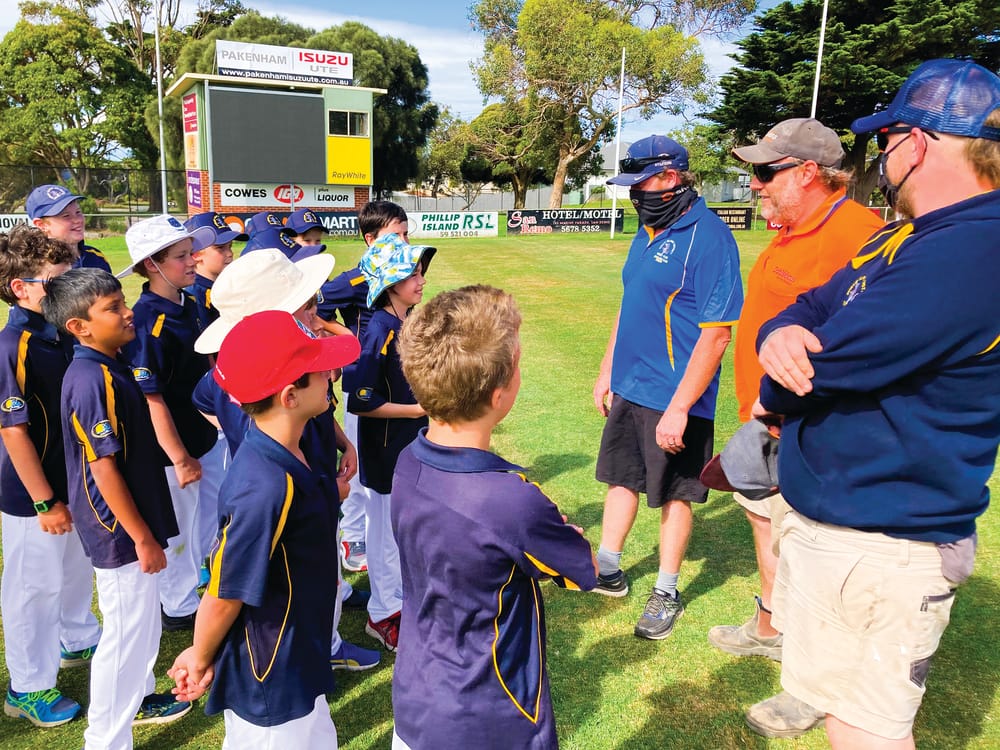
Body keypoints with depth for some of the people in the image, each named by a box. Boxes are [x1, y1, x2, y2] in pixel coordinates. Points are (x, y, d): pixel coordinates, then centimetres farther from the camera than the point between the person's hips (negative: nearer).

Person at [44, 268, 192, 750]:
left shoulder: (110, 367, 4)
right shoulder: (94, 381, -25)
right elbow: (103, 469, -24)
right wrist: (142, 537, -18)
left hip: (131, 523, 10)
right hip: (120, 531, -10)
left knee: (142, 622, 25)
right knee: (128, 633, 4)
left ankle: (137, 698, 45)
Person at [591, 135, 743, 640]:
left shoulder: (707, 237, -18)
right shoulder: (647, 233, 10)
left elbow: (716, 334, -22)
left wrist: (679, 408, -25)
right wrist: (607, 372, 19)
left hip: (673, 400, -8)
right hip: (628, 390, 8)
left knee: (674, 494, 7)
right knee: (621, 478, 18)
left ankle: (666, 593, 25)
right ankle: (607, 570, 35)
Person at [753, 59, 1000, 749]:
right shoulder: (909, 236, 11)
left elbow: (815, 372, -26)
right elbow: (810, 308, 9)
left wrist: (772, 395, -2)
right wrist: (779, 335, -16)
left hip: (880, 549, -10)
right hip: (828, 512, 10)